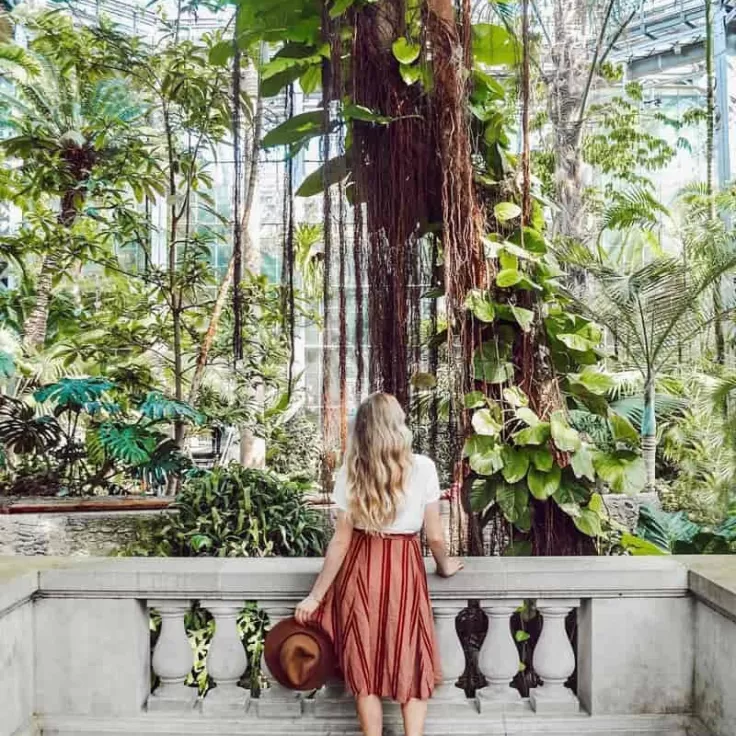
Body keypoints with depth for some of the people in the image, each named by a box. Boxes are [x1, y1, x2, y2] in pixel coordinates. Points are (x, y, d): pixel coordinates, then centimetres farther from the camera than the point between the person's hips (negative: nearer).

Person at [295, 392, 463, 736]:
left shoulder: (350, 472, -7)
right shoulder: (422, 468, -9)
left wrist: (315, 595, 2)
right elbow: (435, 535, -3)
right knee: (410, 663, 15)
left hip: (361, 569, 1)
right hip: (405, 569, 0)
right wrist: (444, 565, 18)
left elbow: (341, 542, -7)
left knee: (364, 663, 13)